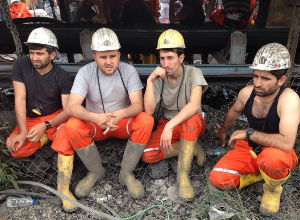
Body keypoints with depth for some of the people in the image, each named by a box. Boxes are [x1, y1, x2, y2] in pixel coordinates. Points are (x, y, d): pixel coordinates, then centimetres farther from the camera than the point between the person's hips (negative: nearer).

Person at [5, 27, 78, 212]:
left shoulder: (63, 77, -15)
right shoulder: (21, 66, -10)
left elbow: (68, 110, -17)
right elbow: (20, 99, -13)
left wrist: (45, 126, -33)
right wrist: (22, 132, -20)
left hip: (56, 117, -2)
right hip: (30, 119, 3)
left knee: (65, 132, -35)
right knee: (16, 149, -22)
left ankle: (63, 189, -31)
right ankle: (50, 137, 8)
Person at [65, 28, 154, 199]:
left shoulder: (129, 71, -11)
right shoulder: (85, 72, -12)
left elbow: (138, 105, -20)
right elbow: (72, 107, -22)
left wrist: (120, 114, -43)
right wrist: (96, 118, -42)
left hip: (123, 123, 0)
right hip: (95, 125, 0)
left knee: (146, 120, -29)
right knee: (72, 125, -30)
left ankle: (126, 173, -13)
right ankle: (96, 172, -5)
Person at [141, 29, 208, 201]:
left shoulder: (193, 73, -17)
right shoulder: (159, 78, -8)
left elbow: (195, 105, -35)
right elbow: (149, 110, -19)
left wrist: (170, 126, -44)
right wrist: (150, 81, -26)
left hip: (193, 125, -3)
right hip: (167, 124, 3)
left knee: (192, 119, -40)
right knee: (147, 155, -21)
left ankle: (183, 174, -28)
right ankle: (192, 148, -5)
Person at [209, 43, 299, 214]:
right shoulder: (247, 93, -11)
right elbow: (234, 111, 14)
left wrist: (248, 133, -29)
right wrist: (224, 130, 32)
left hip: (278, 153, -4)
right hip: (250, 148, 5)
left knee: (271, 158, -41)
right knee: (218, 179, -12)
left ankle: (273, 188, -3)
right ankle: (258, 173, 15)